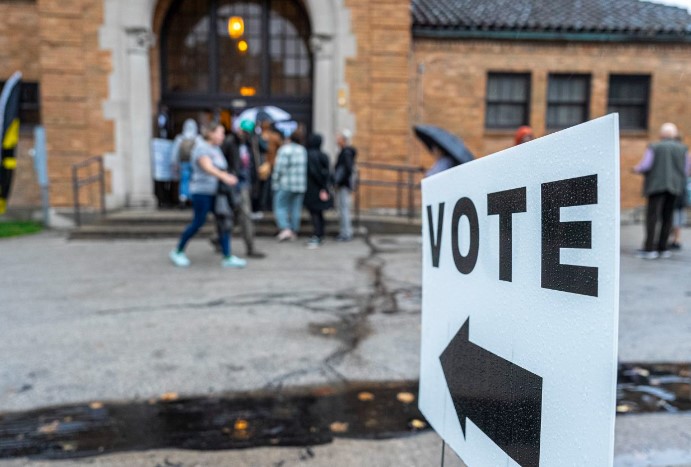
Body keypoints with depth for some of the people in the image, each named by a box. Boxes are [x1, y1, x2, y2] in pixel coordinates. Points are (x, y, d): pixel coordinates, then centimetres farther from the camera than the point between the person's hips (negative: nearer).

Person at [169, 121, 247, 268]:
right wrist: (225, 177, -42)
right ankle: (177, 252, 14)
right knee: (199, 222, -4)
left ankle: (228, 258, -1)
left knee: (223, 221, -1)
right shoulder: (201, 148, -11)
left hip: (215, 192, 8)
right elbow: (207, 167, -28)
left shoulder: (216, 149, 15)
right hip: (202, 191, -8)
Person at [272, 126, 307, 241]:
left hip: (285, 185, -5)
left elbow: (279, 168, -14)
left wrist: (275, 183, -5)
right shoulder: (304, 151, 8)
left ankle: (285, 229, -14)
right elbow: (306, 168, 9)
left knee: (280, 207, 1)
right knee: (296, 209, 9)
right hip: (301, 185, 6)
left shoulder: (285, 150, -10)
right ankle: (294, 231, 13)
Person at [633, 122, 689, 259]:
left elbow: (645, 166, -8)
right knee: (667, 217, 9)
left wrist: (636, 169, 13)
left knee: (652, 216, -7)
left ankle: (649, 249, -14)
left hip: (657, 185, -3)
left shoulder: (654, 147, 0)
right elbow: (685, 170, 10)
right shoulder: (682, 149, 9)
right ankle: (662, 248, 9)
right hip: (675, 186, 3)